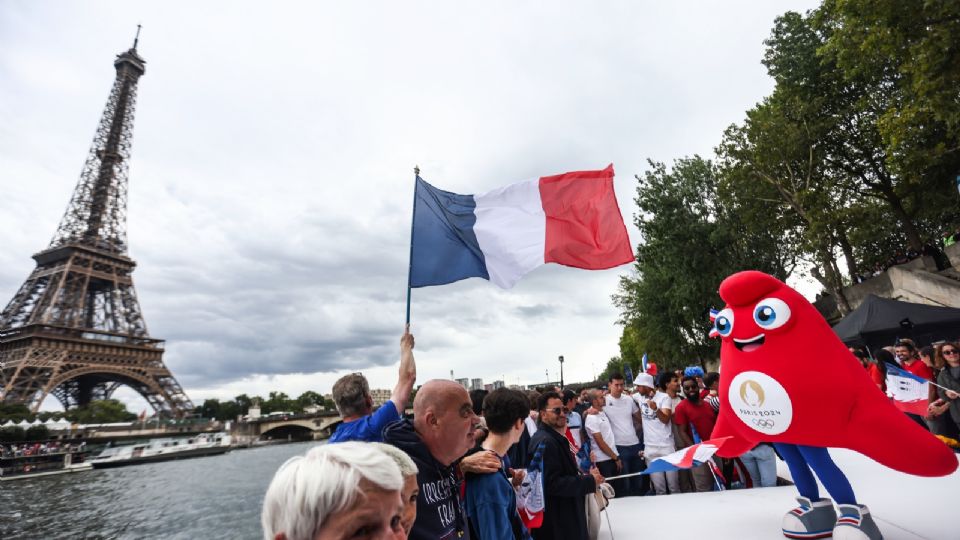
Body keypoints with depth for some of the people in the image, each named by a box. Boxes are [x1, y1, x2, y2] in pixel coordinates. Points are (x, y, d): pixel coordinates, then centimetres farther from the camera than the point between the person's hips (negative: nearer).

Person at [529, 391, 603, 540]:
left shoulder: (554, 437, 10)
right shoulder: (545, 442, -23)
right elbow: (553, 483, -26)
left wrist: (584, 475, 2)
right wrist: (590, 481, -19)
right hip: (555, 521, -10)